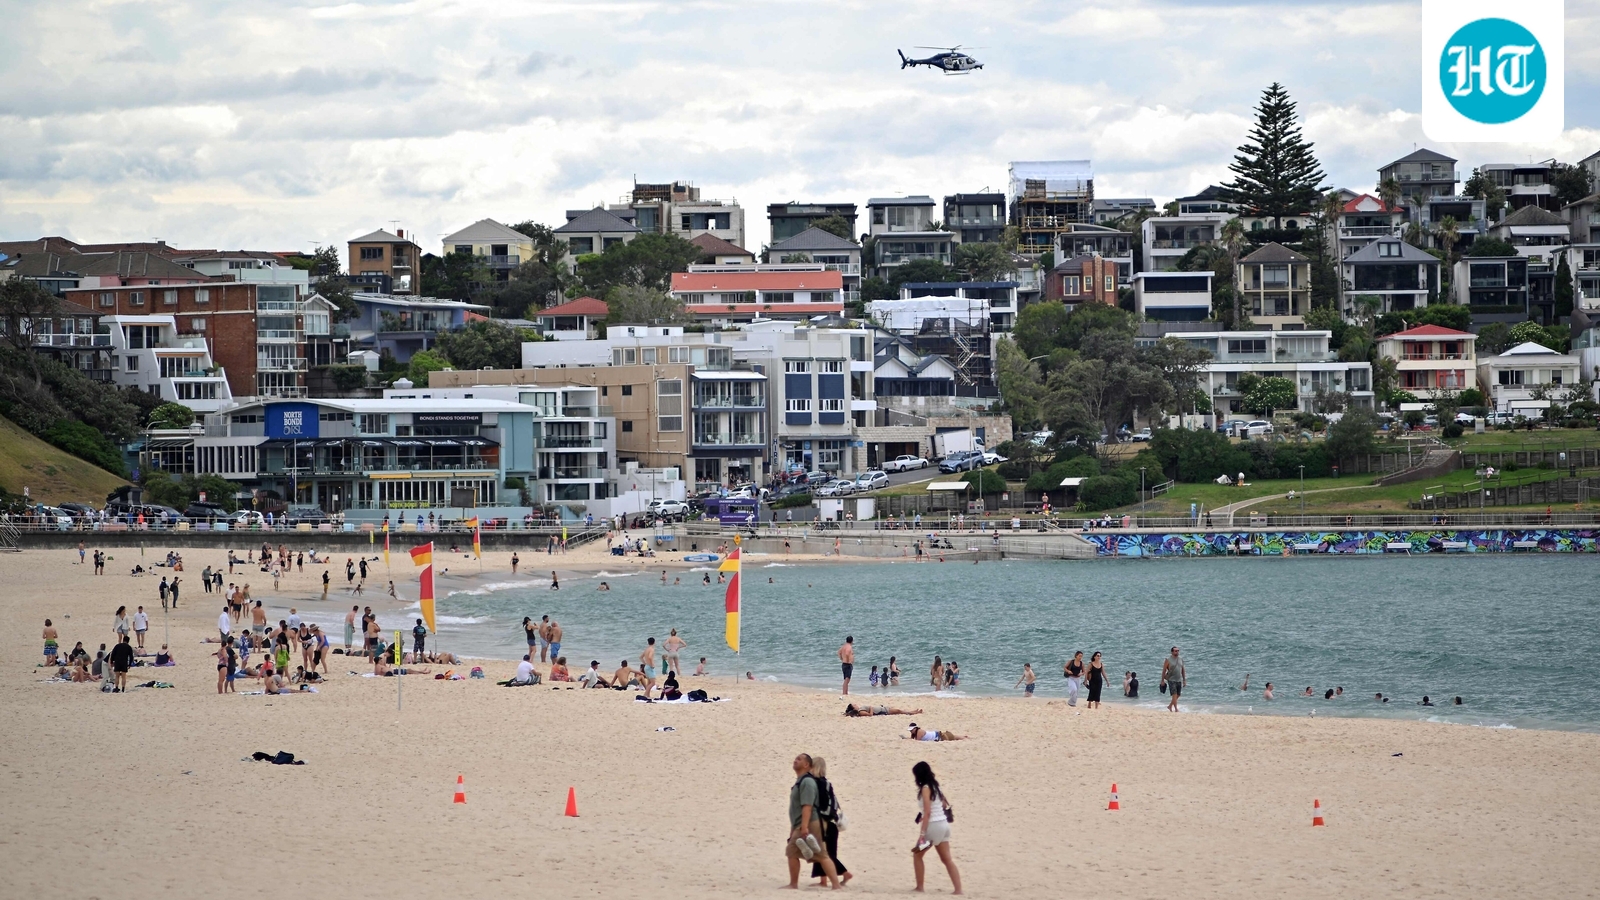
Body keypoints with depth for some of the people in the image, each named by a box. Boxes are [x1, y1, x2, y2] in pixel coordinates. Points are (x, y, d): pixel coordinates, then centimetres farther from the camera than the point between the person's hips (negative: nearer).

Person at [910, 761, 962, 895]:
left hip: (934, 826, -8)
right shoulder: (935, 786, 11)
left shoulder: (925, 788, -14)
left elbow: (927, 812, -20)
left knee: (917, 854, 10)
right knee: (946, 859, 8)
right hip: (943, 824, 8)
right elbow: (945, 804, 20)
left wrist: (922, 833, -21)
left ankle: (919, 888, 11)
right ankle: (958, 889, 0)